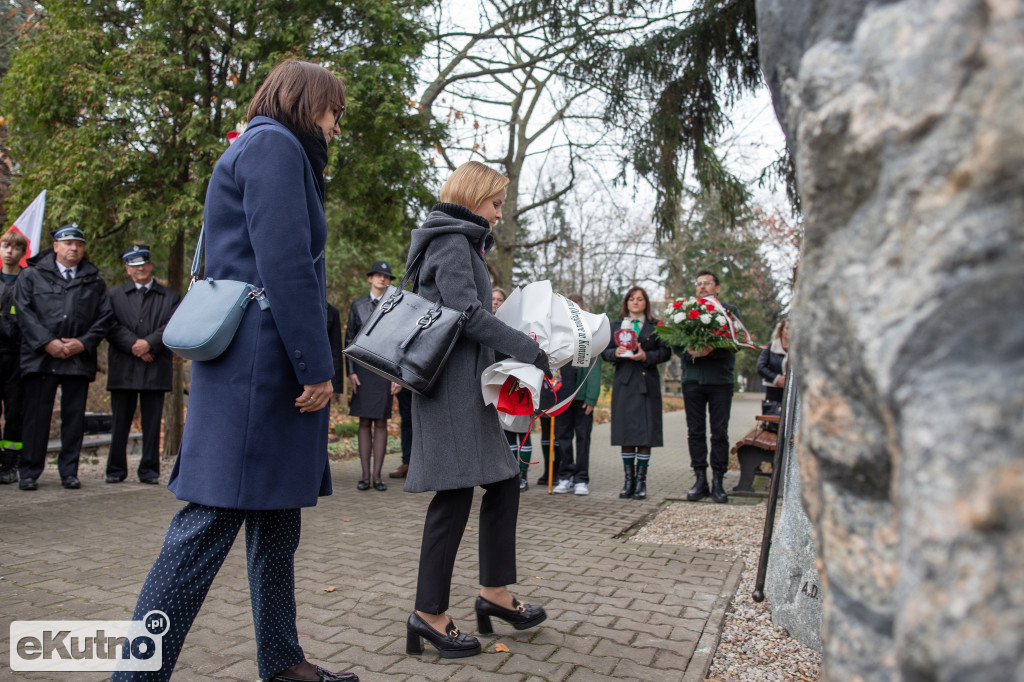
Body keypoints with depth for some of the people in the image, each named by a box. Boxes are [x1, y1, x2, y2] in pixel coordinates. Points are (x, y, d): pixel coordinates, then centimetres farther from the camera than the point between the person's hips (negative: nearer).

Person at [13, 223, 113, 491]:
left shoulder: (94, 281, 14)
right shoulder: (31, 276, 11)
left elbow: (105, 316, 9)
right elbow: (24, 312, 1)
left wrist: (83, 343, -5)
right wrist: (47, 342, -10)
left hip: (80, 358, 1)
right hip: (41, 357, -1)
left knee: (74, 416, 4)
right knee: (37, 415, 0)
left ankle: (69, 472, 13)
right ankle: (29, 473, 10)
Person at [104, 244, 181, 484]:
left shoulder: (170, 297, 12)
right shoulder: (115, 295, 14)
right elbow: (111, 326, 2)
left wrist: (149, 343, -14)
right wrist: (133, 345, -12)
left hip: (156, 368, 0)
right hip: (123, 369, 1)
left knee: (152, 422, 2)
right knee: (120, 422, 5)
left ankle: (149, 470, 9)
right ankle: (116, 469, 15)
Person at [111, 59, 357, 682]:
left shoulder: (268, 150, 27)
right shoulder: (275, 145, -4)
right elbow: (285, 266, -17)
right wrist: (316, 366, -16)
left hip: (266, 369, 11)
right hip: (260, 364, -11)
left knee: (278, 521, 13)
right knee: (213, 521, -6)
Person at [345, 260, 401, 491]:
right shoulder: (357, 305, 10)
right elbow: (349, 338, 9)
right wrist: (350, 371, 0)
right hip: (362, 368, 1)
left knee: (381, 423, 0)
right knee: (364, 423, 3)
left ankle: (377, 475, 5)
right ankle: (365, 475, 7)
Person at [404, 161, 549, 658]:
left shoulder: (461, 243, 24)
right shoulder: (452, 241, -7)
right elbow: (465, 310, -18)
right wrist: (527, 348, -16)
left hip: (468, 385, 11)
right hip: (452, 383, -11)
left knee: (504, 482, 11)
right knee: (455, 494, -7)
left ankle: (494, 593, 20)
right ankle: (429, 613, 3)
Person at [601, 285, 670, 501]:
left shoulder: (656, 326, 8)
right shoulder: (615, 325, 14)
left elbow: (665, 352, 1)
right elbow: (605, 352, 10)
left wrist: (646, 356, -14)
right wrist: (615, 353, -11)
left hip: (647, 384, -1)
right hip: (624, 383, 2)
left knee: (645, 432, -3)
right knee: (626, 433, 2)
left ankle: (641, 481, 6)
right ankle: (629, 480, 11)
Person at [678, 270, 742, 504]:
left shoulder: (730, 311, 8)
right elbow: (676, 343, 6)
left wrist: (711, 351, -21)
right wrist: (689, 352, -15)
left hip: (720, 379, -2)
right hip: (692, 378, 2)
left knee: (720, 433, 0)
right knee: (695, 432, 4)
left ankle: (718, 481, 7)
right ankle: (700, 480, 12)